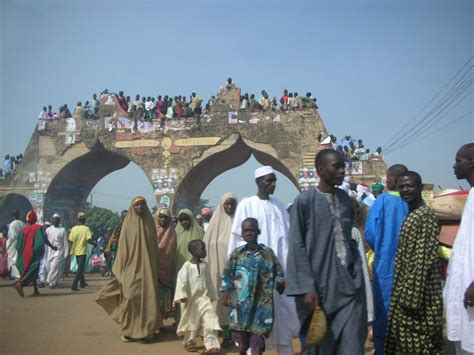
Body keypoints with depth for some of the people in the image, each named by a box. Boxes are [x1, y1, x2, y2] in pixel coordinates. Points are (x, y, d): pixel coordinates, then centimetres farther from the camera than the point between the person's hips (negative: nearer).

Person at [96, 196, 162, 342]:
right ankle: (129, 330, 7)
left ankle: (146, 329, 11)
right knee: (131, 296, -4)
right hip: (131, 267, -2)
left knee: (147, 297, 1)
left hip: (147, 267, 2)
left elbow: (154, 246, 9)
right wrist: (121, 270, -5)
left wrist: (154, 268, 5)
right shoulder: (128, 224, 1)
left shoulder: (150, 222, 8)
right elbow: (123, 247, 0)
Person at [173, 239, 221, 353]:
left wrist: (211, 296, 15)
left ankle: (211, 345, -6)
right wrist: (182, 295, -26)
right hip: (192, 299, -4)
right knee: (191, 322, 12)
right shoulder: (187, 266, -13)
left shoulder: (205, 265, 3)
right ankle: (189, 342, 34)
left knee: (210, 320, -8)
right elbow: (181, 281, -17)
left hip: (204, 298, 4)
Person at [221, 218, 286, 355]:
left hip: (261, 302, -1)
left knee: (257, 336, -5)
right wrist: (226, 293, 1)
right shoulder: (237, 253, 4)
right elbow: (227, 274, 8)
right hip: (240, 302, 2)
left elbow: (277, 273, 3)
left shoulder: (267, 252, 1)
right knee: (241, 339, 9)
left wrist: (281, 282, -17)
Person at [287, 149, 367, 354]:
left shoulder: (346, 199, 9)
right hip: (319, 285, -4)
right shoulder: (305, 201, -7)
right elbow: (296, 247, -8)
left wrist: (357, 273, 6)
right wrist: (306, 288, -13)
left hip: (348, 284, 4)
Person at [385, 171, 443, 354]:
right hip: (405, 289, 9)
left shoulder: (426, 215, -14)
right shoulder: (410, 214, 13)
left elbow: (425, 259, -20)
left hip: (417, 292, -9)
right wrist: (405, 294, 15)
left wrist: (412, 296, -22)